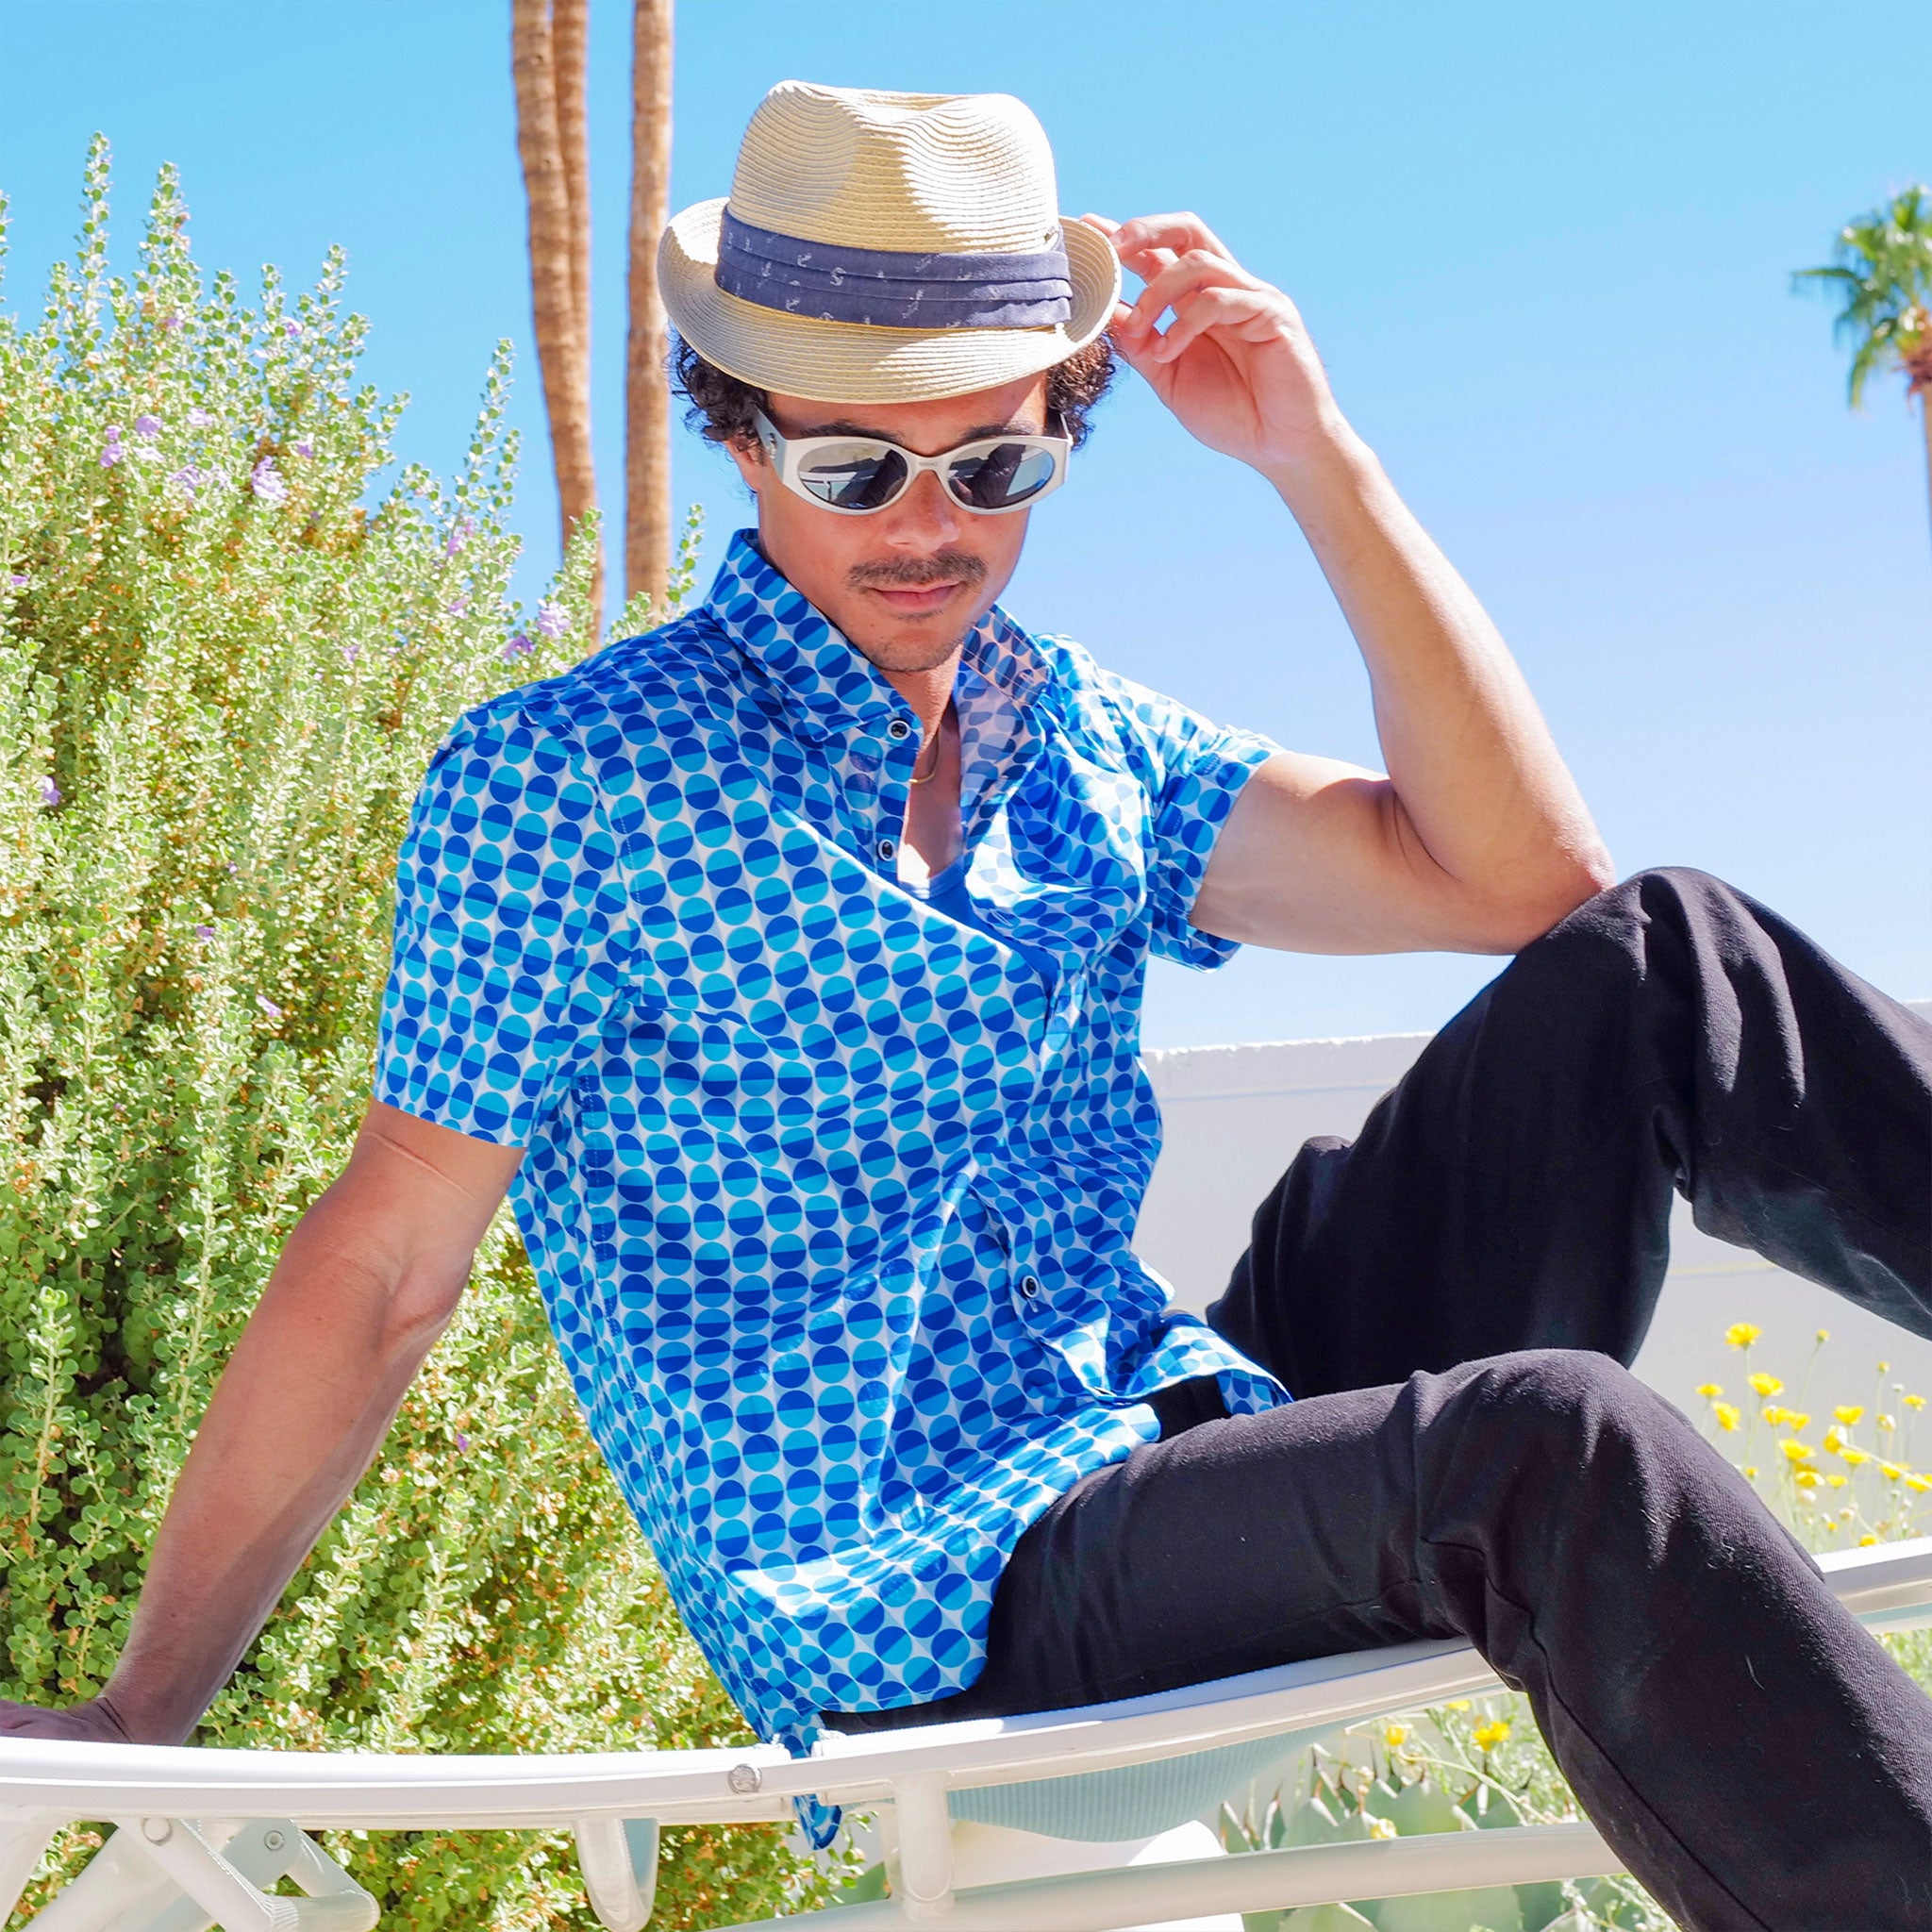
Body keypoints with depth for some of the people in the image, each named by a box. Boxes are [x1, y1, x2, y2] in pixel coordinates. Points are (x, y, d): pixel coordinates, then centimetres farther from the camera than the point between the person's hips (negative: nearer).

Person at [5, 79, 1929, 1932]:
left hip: (1197, 1445, 6)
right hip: (911, 1620, -6)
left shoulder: (1082, 742, 9)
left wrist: (1316, 457, -5)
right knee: (1543, 1444, -33)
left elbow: (1519, 871, 0)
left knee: (1651, 966, -6)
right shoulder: (566, 779, -7)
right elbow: (382, 1271, -5)